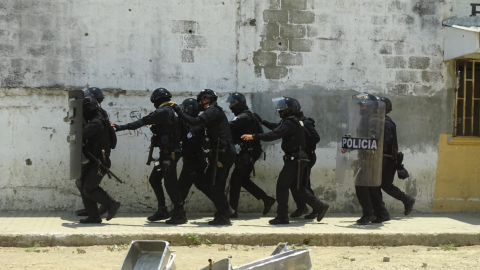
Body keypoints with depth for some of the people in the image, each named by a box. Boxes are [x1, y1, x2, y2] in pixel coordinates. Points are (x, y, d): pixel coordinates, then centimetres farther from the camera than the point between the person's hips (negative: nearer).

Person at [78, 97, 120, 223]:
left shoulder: (96, 123, -17)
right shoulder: (93, 122, 17)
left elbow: (83, 135, -26)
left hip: (100, 162, -10)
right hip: (94, 161, 10)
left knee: (89, 189, -10)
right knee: (84, 187, 8)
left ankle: (112, 205, 1)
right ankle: (93, 216, 10)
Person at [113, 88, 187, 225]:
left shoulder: (163, 112, -13)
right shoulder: (172, 111, 14)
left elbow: (143, 122, -14)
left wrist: (120, 127, -11)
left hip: (169, 153, -10)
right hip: (167, 152, 10)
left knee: (170, 183, -7)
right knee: (154, 179, 14)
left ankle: (179, 213, -4)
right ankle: (162, 211, 19)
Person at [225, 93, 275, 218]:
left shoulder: (244, 117, -14)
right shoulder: (249, 115, 18)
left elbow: (229, 127, -26)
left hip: (248, 153, -10)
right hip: (250, 152, 10)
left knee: (235, 180, -5)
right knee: (243, 179, 16)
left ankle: (232, 210, -3)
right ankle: (266, 199, 15)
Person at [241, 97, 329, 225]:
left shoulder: (289, 123, -17)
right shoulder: (296, 122, 16)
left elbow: (274, 135, -27)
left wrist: (254, 137, -27)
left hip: (293, 160, -10)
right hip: (300, 159, 10)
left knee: (282, 186, -5)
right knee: (298, 187, 18)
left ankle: (282, 217, -3)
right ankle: (320, 206, 18)